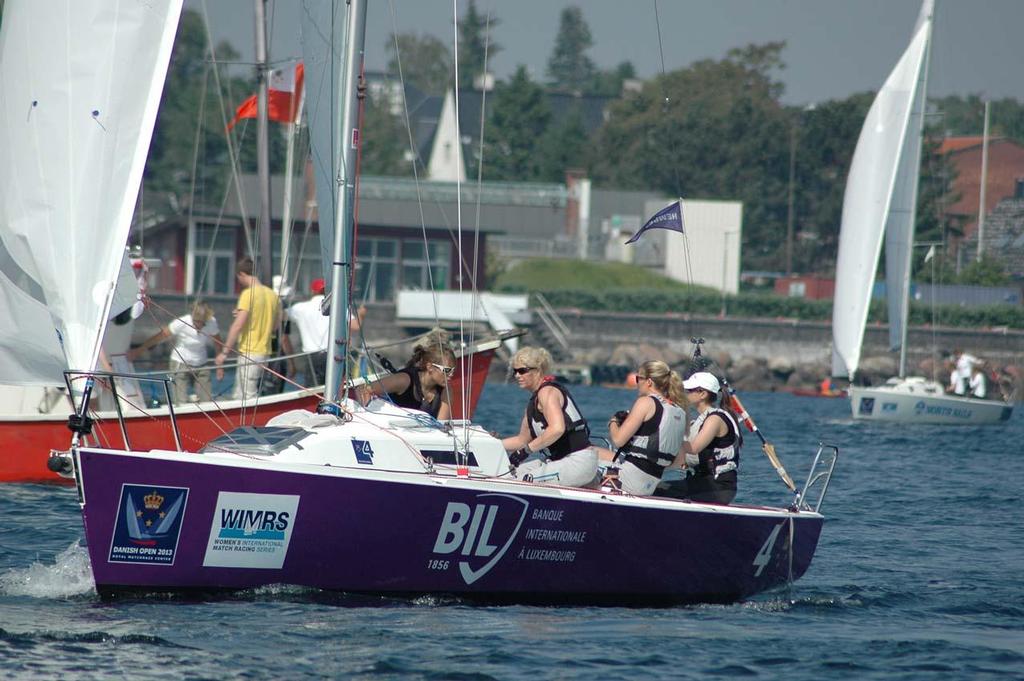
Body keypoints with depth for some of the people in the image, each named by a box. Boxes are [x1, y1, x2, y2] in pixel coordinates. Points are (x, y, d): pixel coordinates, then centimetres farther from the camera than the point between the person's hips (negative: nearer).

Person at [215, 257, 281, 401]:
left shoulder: (248, 294, -13)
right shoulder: (272, 295, 11)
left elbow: (238, 325, -19)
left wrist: (224, 352, -17)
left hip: (249, 353, -8)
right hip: (265, 352, 8)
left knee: (248, 398, -7)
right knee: (239, 397, 15)